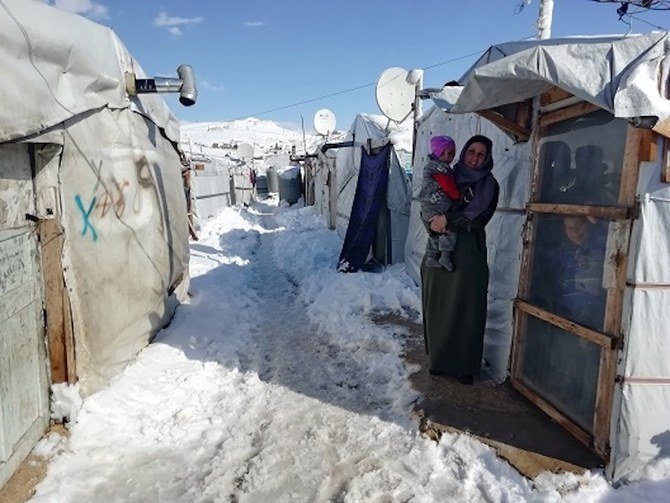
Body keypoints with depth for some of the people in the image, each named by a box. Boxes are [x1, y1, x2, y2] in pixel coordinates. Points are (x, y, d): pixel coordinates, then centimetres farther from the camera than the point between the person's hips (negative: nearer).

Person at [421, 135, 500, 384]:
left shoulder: (489, 186, 2)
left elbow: (480, 217, -11)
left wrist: (448, 219, -21)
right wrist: (435, 220, -13)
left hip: (469, 253, -2)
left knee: (466, 308, 1)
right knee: (438, 305, 6)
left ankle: (464, 364, 12)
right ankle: (439, 358, 20)